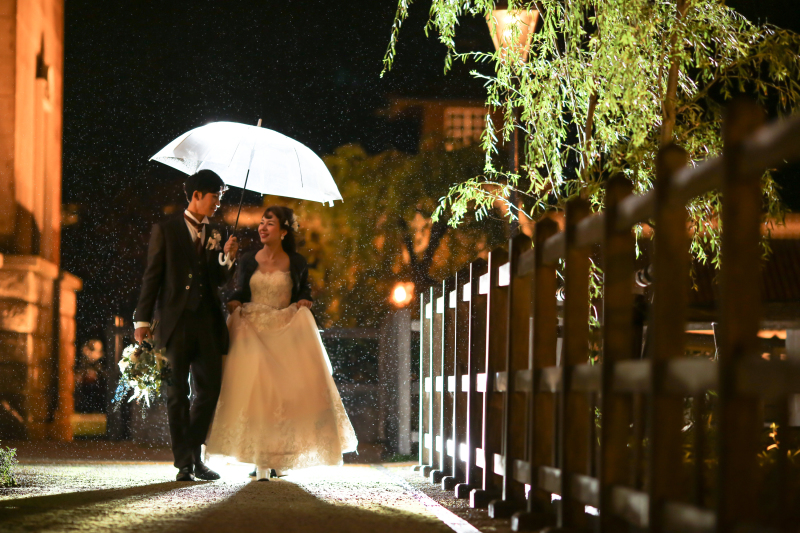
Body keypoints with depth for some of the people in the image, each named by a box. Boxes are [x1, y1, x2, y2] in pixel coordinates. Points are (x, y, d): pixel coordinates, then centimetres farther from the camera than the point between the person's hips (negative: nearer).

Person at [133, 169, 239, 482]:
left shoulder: (214, 235, 14)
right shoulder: (166, 230, 2)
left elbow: (219, 281, 12)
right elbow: (152, 276, 0)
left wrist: (227, 257, -7)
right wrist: (143, 320, -5)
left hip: (207, 323, 4)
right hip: (176, 322, -4)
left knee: (209, 391, 2)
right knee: (177, 395, 1)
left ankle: (194, 456, 16)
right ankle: (184, 464, 6)